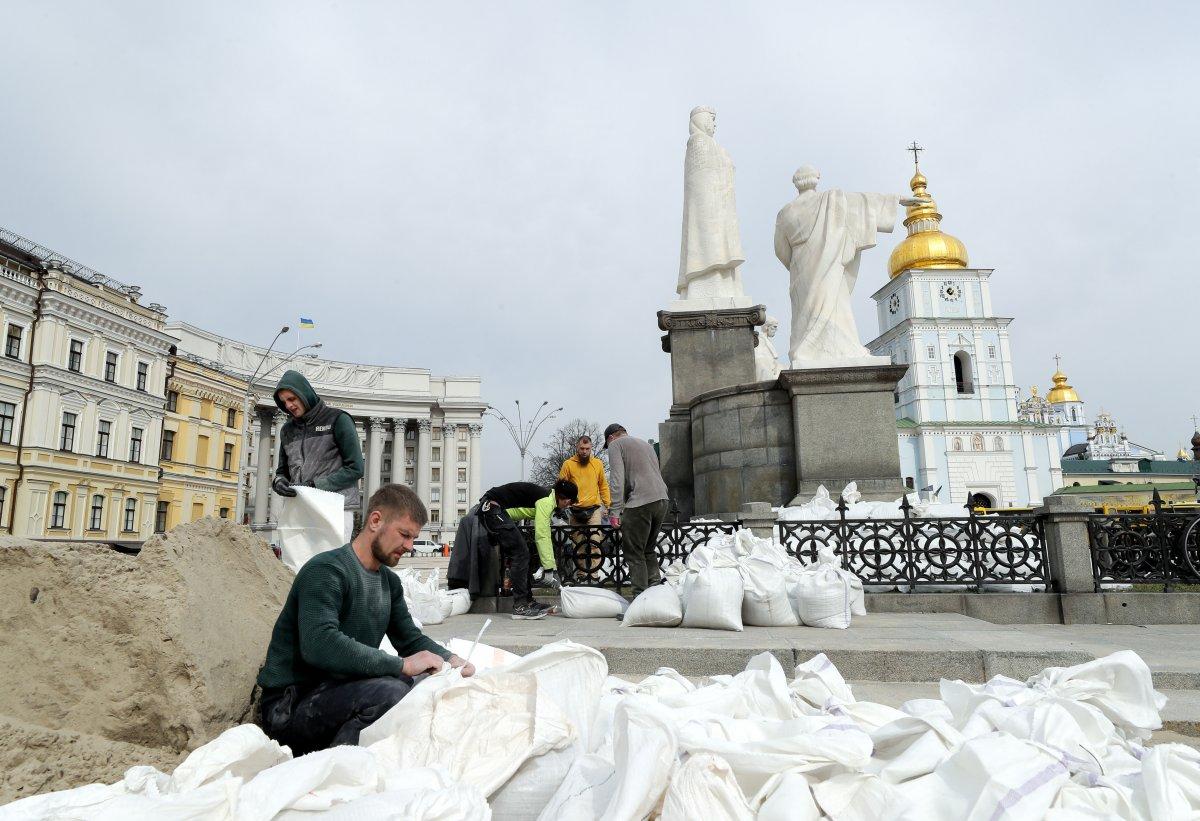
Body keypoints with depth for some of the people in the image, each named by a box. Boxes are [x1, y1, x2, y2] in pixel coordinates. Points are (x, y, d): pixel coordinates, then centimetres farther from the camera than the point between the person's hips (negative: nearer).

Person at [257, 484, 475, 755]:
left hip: (339, 695, 9)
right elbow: (320, 645, -32)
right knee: (390, 690, -30)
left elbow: (411, 638, 17)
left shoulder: (389, 581, 12)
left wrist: (449, 659, -4)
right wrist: (402, 665, -31)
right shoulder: (325, 570, -17)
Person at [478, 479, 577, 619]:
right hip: (492, 508, -11)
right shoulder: (546, 500, -15)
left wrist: (551, 566, 19)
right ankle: (520, 607, -9)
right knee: (520, 553, -12)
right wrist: (549, 569, -14)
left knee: (519, 554, 10)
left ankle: (527, 601, 14)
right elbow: (541, 536, -18)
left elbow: (545, 534, 19)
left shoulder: (548, 498, 16)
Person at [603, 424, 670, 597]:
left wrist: (616, 512, -8)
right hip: (662, 500, 7)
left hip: (640, 503, -7)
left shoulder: (615, 444, 5)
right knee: (649, 549, 18)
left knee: (634, 554, 0)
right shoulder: (646, 443, 27)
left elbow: (618, 480, -7)